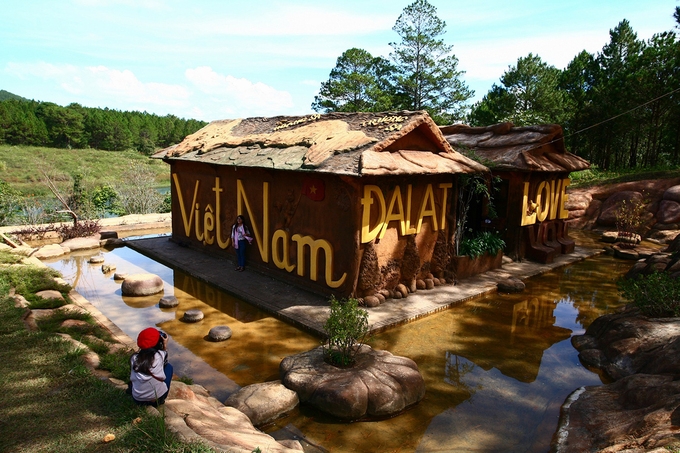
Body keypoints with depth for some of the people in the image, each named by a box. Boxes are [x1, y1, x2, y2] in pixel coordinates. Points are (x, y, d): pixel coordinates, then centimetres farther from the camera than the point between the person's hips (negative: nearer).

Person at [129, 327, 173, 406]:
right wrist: (165, 345, 16)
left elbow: (132, 378, 9)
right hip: (158, 398, -5)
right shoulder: (160, 355, -10)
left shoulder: (134, 358, -6)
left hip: (137, 399, 5)